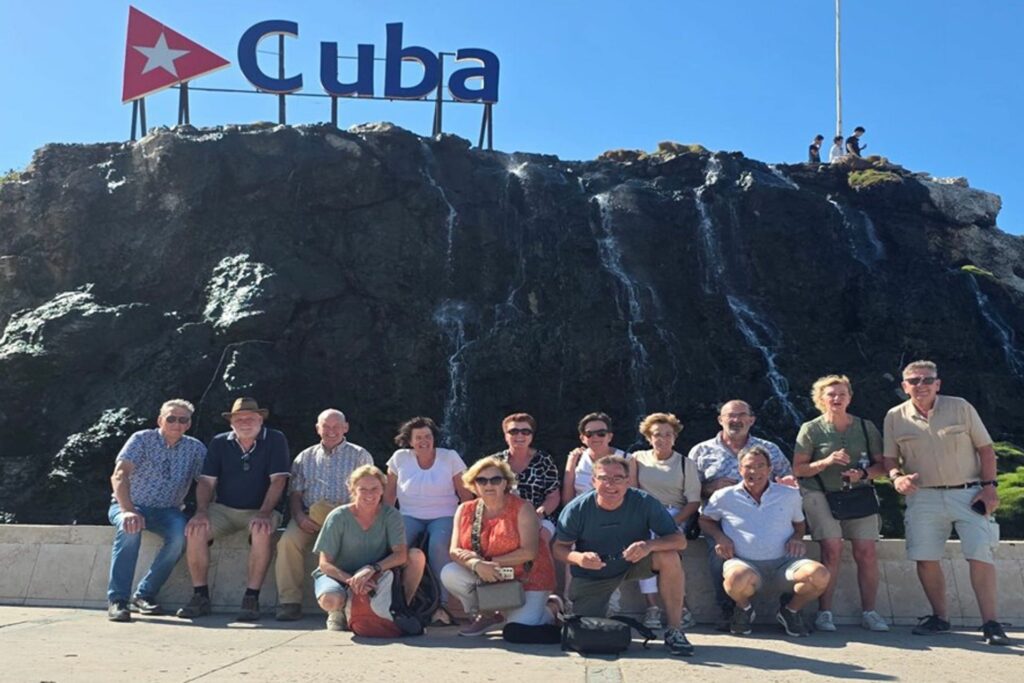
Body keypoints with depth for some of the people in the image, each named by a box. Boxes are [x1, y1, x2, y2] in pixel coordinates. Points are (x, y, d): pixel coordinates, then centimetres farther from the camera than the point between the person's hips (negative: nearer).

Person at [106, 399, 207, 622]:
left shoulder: (195, 448, 1)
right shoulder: (142, 439, -9)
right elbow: (119, 475, -21)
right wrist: (128, 510, -38)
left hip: (166, 511, 2)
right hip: (129, 505, -2)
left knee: (181, 534, -30)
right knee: (130, 529, -36)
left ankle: (144, 595, -17)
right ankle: (117, 599, -28)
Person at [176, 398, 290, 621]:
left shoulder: (275, 441, -3)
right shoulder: (219, 443, 6)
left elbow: (278, 480, -10)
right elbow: (207, 481, 3)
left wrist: (264, 513, -23)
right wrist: (201, 511, -15)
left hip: (260, 510, -3)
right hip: (223, 509, 3)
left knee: (262, 531, -36)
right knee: (195, 530, -26)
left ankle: (251, 598, -25)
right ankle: (200, 596, -12)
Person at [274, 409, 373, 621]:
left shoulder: (360, 456, 14)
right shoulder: (305, 457, 23)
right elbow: (294, 494, 16)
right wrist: (300, 517, -6)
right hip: (309, 516, 3)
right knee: (288, 540, -28)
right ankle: (289, 601, -21)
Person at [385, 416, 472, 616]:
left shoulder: (450, 457, 2)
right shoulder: (399, 458, 5)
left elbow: (465, 493, 3)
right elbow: (389, 495, 8)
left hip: (443, 516, -1)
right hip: (410, 516, 1)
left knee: (438, 545, -33)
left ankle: (440, 605, -24)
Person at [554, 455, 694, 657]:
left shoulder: (644, 503, -21)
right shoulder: (577, 510, -20)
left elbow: (679, 540, -21)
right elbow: (559, 548, -10)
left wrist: (650, 545, -42)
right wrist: (578, 558, -34)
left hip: (633, 563, 1)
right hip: (591, 576, 0)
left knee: (669, 557, -28)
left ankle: (674, 630, -14)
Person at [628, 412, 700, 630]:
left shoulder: (686, 464, 10)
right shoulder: (638, 459, 15)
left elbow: (694, 501, 2)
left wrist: (673, 521, -13)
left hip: (674, 516, -1)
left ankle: (680, 607, -24)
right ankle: (652, 607, -32)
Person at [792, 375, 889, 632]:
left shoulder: (866, 427, 9)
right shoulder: (811, 429, 2)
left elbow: (881, 465, 10)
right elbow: (798, 469, -1)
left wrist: (864, 474, -10)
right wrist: (826, 462, -15)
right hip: (822, 495, -3)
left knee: (866, 553, -7)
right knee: (832, 550, -15)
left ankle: (869, 612, 5)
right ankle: (824, 612, -7)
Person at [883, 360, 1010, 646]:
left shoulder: (960, 407, 0)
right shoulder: (895, 417, 3)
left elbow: (985, 448, 4)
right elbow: (890, 458, 8)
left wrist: (988, 486, -6)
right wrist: (897, 477, -14)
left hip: (968, 493, -1)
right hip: (923, 497, 1)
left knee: (980, 554, -9)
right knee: (925, 558, 0)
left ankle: (990, 622, -2)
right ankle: (939, 617, 16)